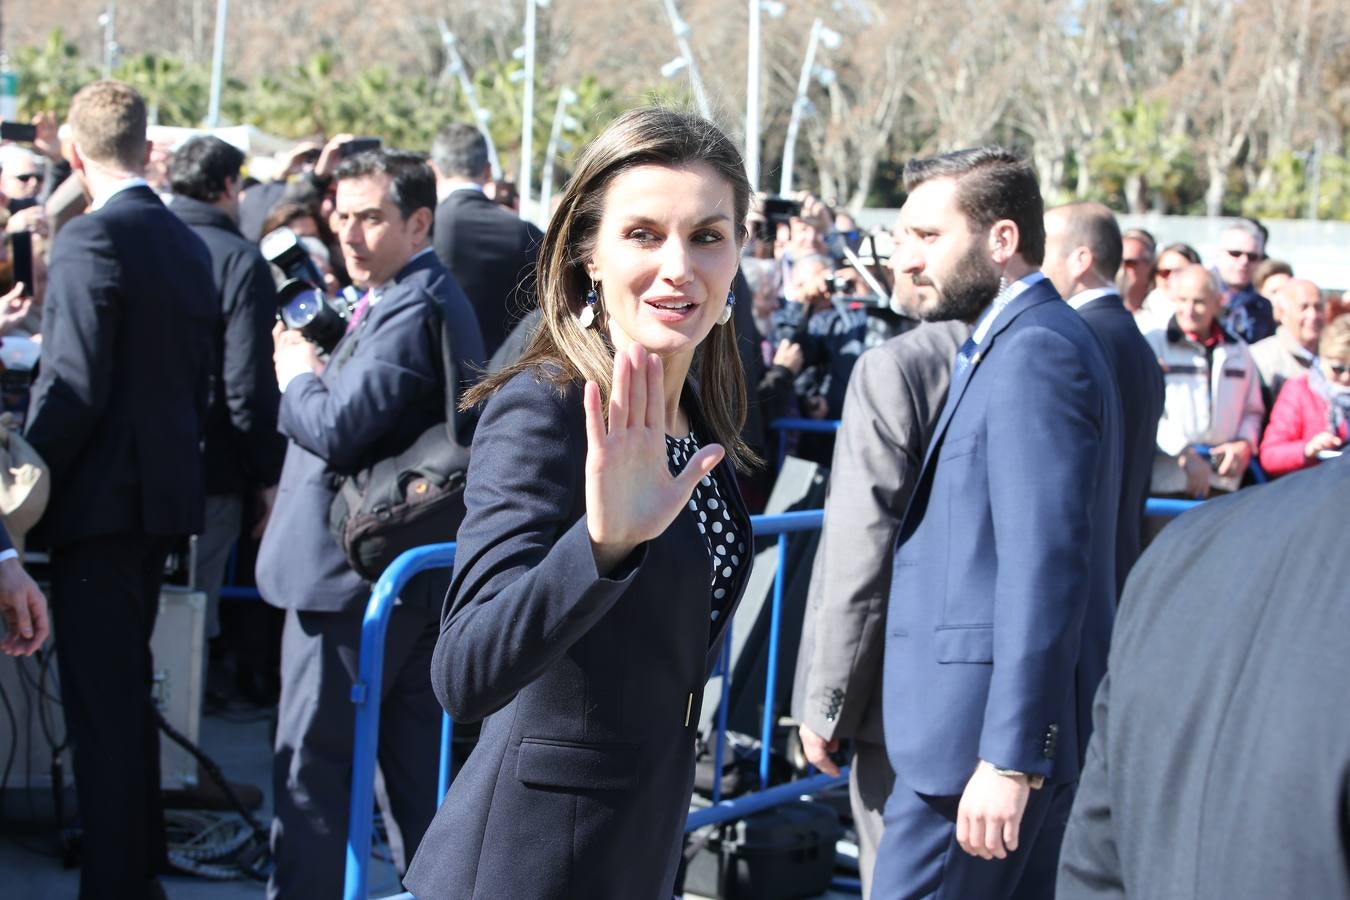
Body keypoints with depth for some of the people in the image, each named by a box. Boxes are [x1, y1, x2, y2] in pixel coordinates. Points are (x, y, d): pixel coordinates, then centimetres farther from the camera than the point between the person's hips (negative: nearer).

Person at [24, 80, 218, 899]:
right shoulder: (190, 245, 8)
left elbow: (73, 386, -20)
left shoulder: (90, 239, -15)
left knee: (100, 697, -2)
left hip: (104, 495, -8)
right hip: (166, 487, 9)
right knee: (129, 685, 20)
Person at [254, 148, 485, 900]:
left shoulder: (413, 309, -18)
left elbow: (337, 429, -23)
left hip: (355, 573, -10)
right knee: (416, 756, 16)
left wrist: (300, 377, -6)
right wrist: (319, 374, 5)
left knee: (313, 762, -3)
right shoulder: (429, 297, 15)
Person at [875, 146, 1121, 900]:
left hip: (987, 727, -10)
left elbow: (1046, 567, -22)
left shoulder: (1035, 351, -15)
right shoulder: (1026, 342, 17)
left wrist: (1009, 758, -24)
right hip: (1020, 728, 10)